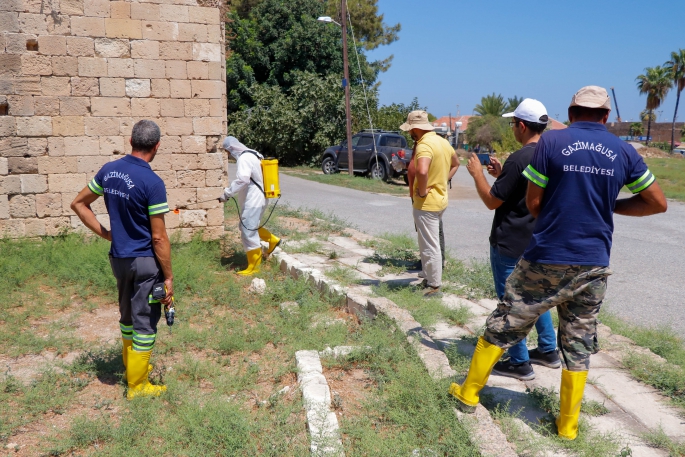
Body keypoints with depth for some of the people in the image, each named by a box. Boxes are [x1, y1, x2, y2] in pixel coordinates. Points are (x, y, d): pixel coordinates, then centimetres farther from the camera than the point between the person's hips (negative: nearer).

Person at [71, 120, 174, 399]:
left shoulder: (109, 171, 1)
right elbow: (159, 238, -18)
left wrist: (104, 233, 11)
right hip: (145, 261, -7)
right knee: (145, 322, 5)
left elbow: (78, 204, 12)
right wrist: (168, 277, -10)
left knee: (128, 315, 22)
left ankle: (132, 366, 39)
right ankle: (137, 385, 16)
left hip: (118, 258, 7)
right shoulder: (152, 182, -20)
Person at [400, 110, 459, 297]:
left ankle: (434, 287, 9)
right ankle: (431, 279, 33)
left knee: (430, 246, 0)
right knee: (430, 244, 22)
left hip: (426, 203, -10)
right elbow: (455, 164, 25)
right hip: (440, 199, 10)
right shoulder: (442, 141, 8)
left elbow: (422, 171, -40)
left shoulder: (424, 145, -21)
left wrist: (422, 191, -23)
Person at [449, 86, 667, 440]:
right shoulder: (623, 151, 2)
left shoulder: (551, 141, -6)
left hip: (546, 260, -2)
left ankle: (468, 392, 25)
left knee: (503, 327, 12)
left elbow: (533, 203, -4)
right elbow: (657, 202, 8)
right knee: (578, 345, 14)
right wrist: (609, 206, 15)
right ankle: (568, 424, 23)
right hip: (593, 265, 3)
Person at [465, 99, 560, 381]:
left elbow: (492, 201, -16)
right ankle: (548, 351, 31)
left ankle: (519, 363, 10)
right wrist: (501, 175, 15)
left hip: (510, 244, -9)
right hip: (538, 240, 9)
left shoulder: (519, 159, -22)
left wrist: (476, 173, -4)